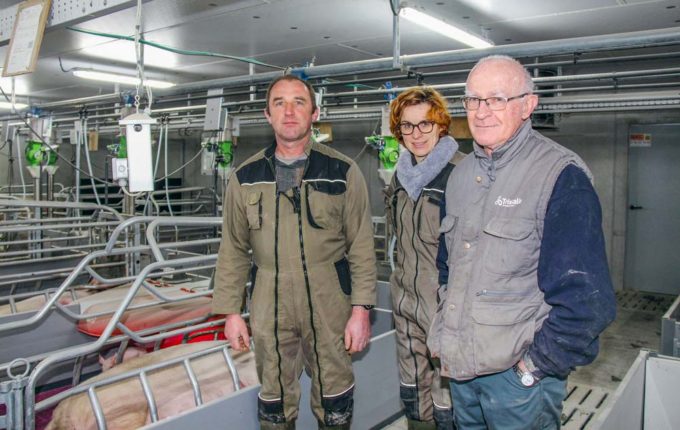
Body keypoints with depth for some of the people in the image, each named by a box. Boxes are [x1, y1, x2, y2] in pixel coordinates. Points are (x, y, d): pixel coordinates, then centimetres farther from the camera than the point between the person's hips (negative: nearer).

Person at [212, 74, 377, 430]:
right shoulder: (245, 178, 3)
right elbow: (233, 250, 7)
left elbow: (361, 247, -3)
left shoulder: (343, 173, -3)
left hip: (329, 306, -1)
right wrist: (231, 312, 5)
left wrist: (361, 310, -6)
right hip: (269, 308, 2)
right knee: (275, 400, 15)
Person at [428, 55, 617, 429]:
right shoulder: (461, 174, 7)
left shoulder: (561, 177, -15)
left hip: (519, 374, -6)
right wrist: (442, 334, 12)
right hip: (459, 366, 6)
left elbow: (586, 299, -19)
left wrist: (535, 365, -14)